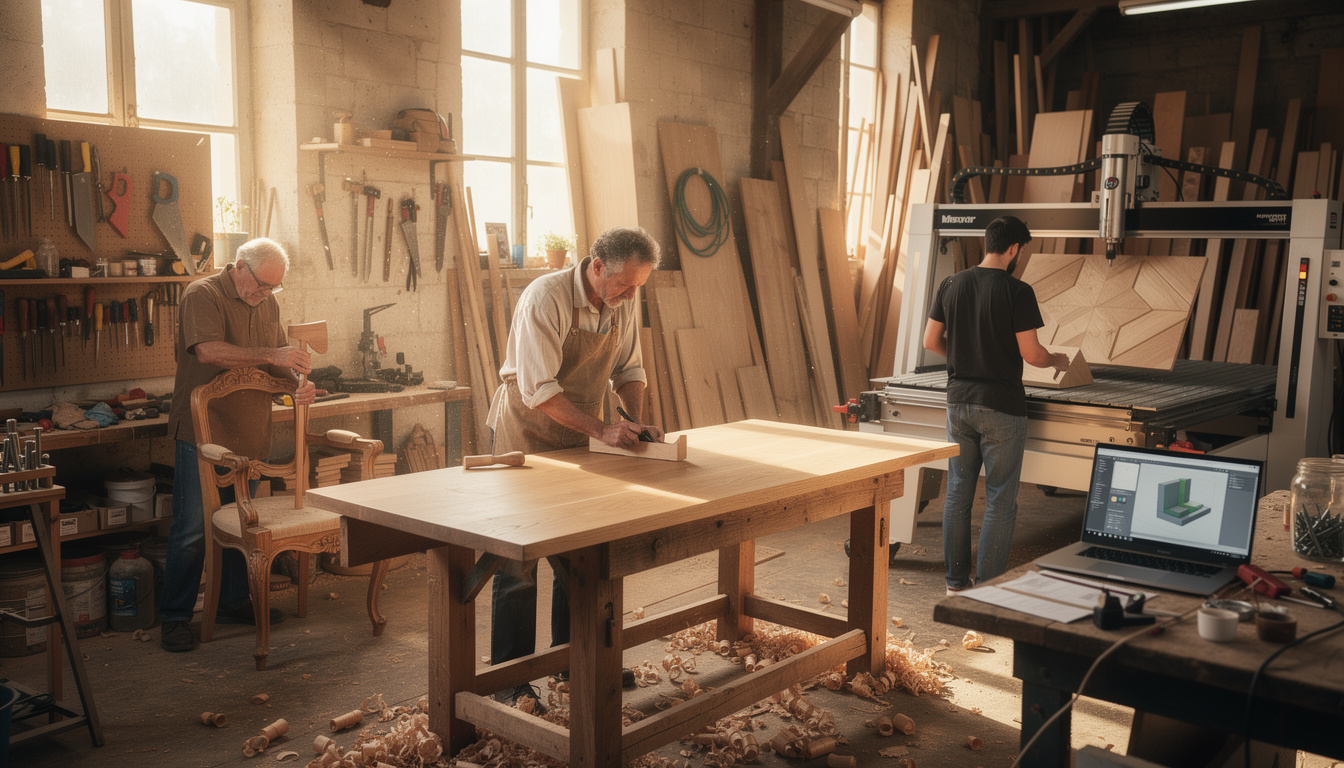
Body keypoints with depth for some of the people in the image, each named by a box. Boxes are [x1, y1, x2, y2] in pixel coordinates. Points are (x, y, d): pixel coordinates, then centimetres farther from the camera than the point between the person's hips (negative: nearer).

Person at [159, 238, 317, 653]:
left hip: (249, 433, 7)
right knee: (192, 528, -3)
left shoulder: (268, 303, 11)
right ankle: (175, 618, 6)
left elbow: (277, 362, 16)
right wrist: (271, 355, -30)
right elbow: (208, 350, -27)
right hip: (202, 432, -7)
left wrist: (297, 383, -5)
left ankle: (233, 601, 27)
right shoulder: (202, 295, -11)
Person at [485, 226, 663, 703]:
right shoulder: (545, 298, -25)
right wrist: (602, 428, -32)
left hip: (575, 441, 6)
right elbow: (538, 391, -28)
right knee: (519, 560, -1)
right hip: (525, 434, -6)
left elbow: (629, 369, 6)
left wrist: (636, 420, -11)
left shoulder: (624, 302, -5)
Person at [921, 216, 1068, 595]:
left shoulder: (951, 285, 3)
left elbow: (931, 341, 8)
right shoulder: (1017, 291, -12)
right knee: (1000, 499, 4)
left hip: (959, 400, 5)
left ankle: (956, 581, 22)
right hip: (1001, 407, -5)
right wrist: (1057, 361, 8)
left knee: (958, 491, 14)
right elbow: (1031, 354, -13)